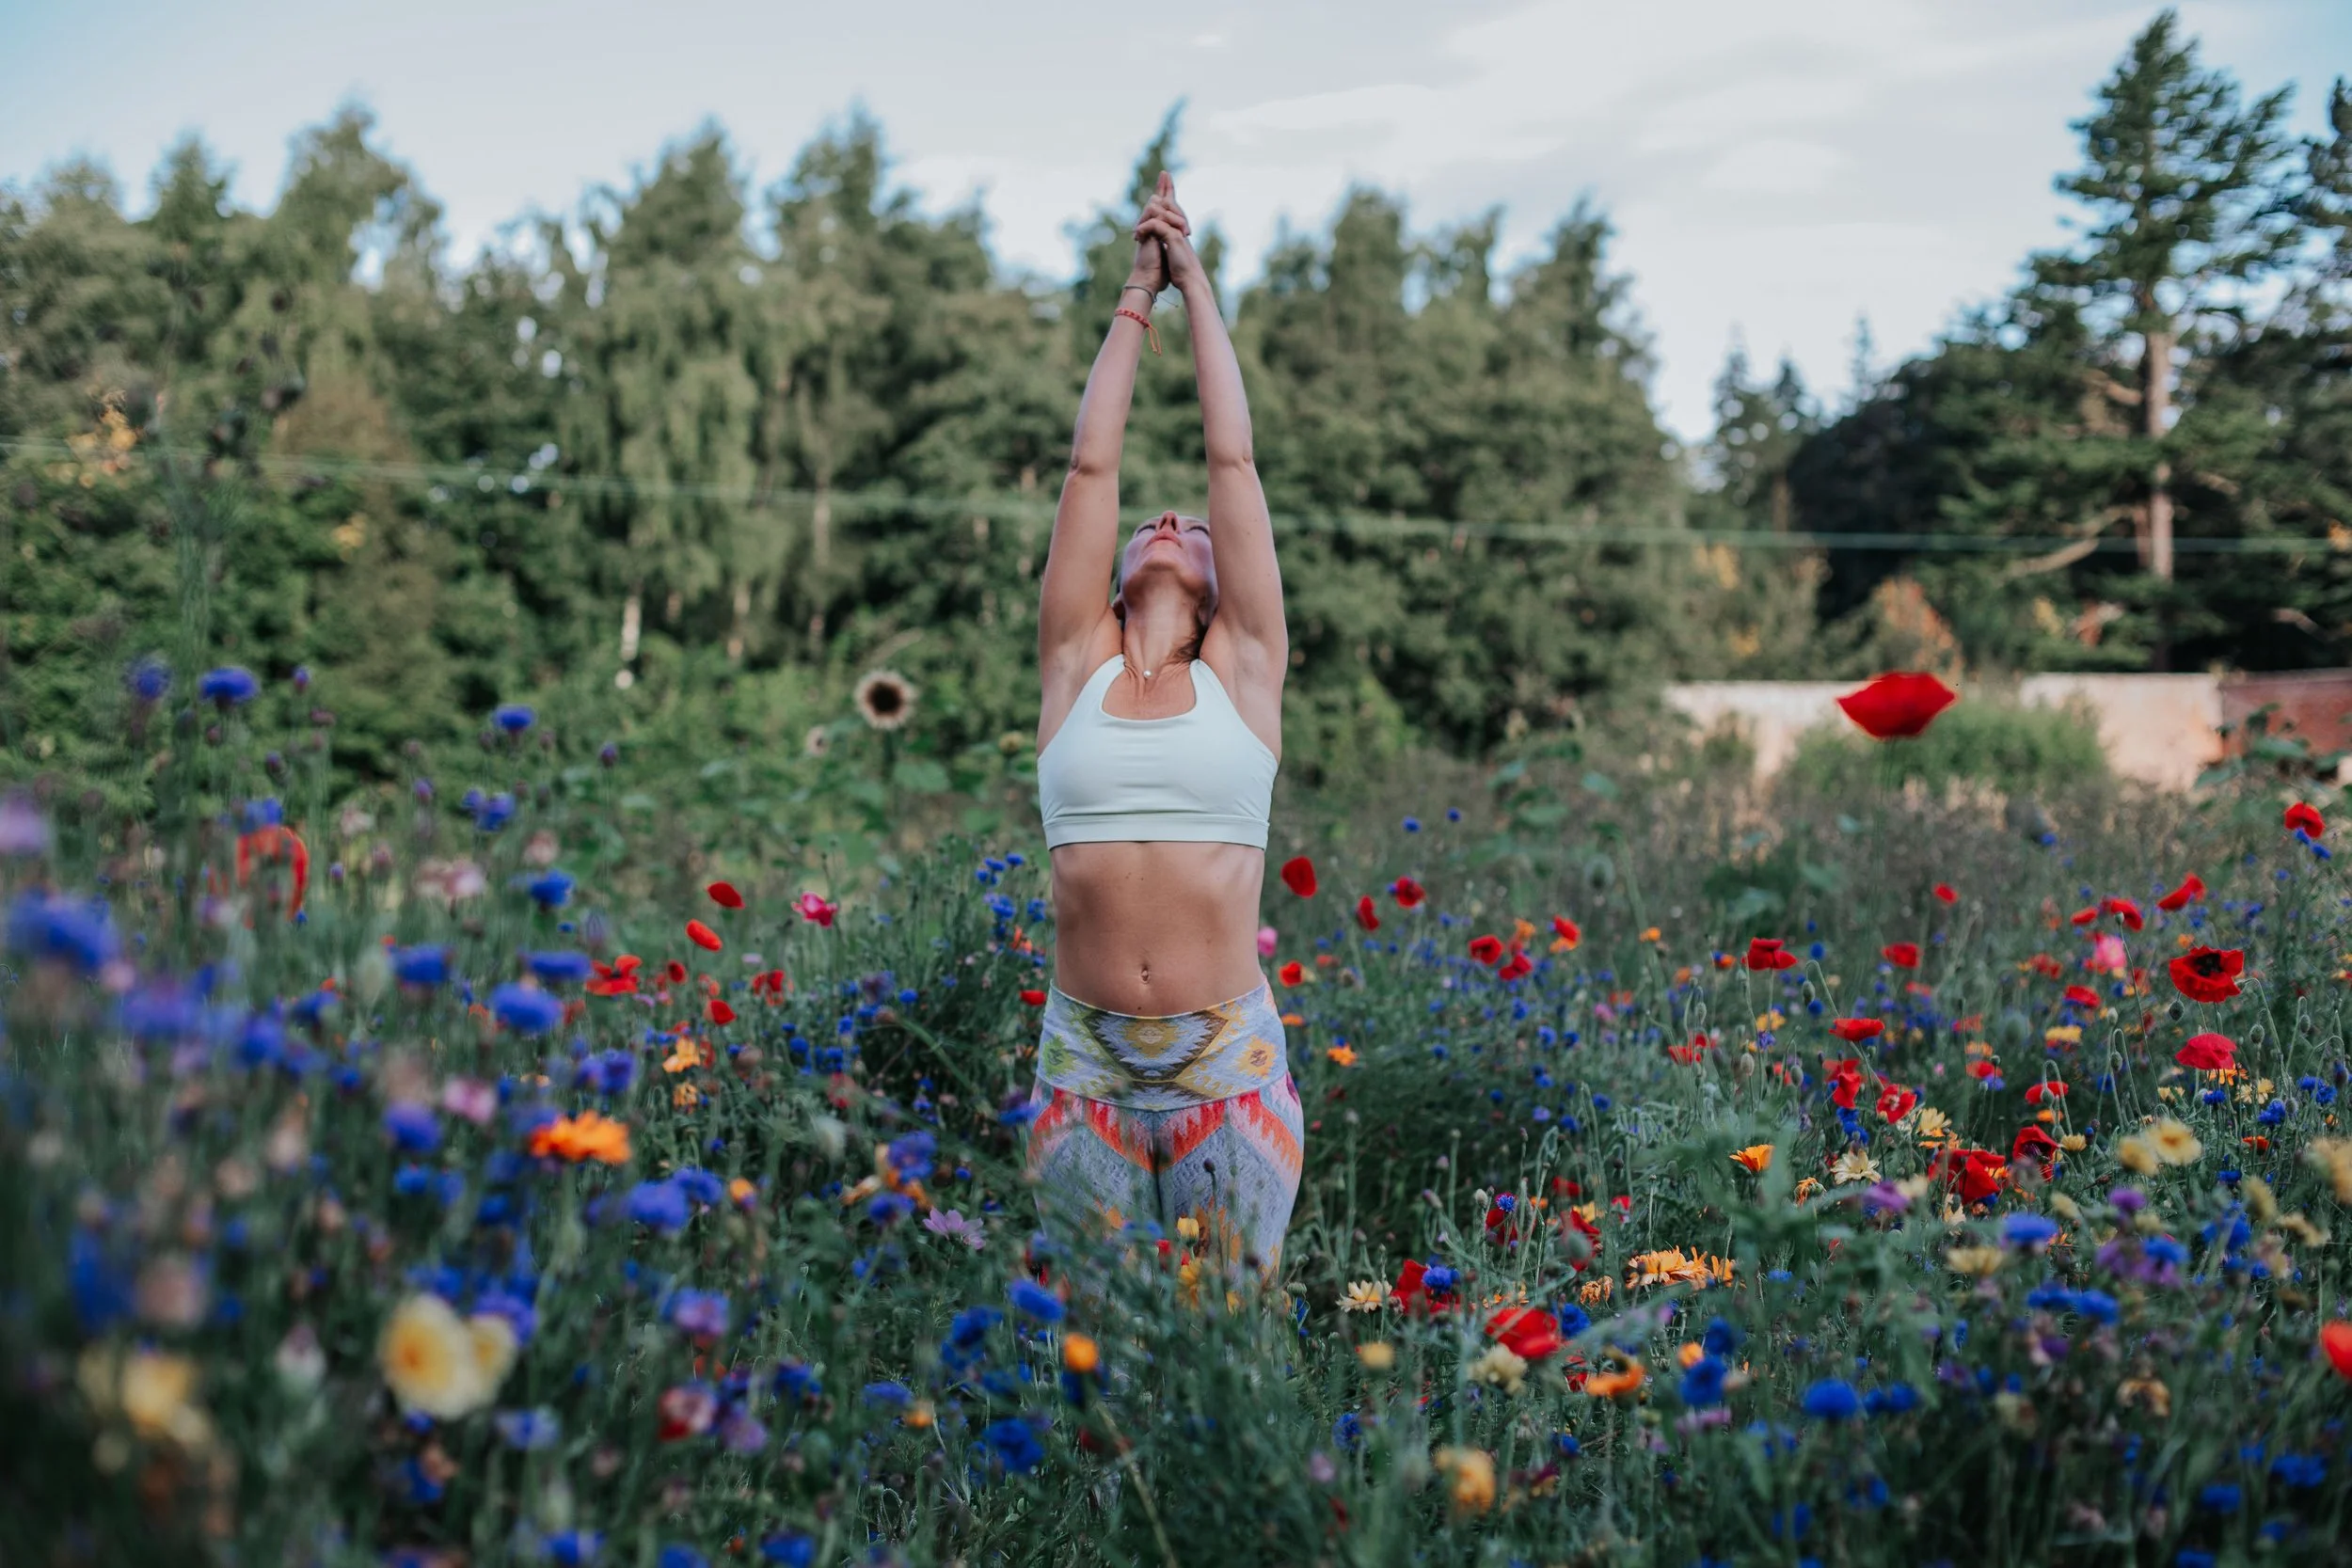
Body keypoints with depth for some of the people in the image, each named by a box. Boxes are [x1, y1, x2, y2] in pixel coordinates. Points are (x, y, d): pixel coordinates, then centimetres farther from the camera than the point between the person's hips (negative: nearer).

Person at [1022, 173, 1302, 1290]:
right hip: (1083, 1057, 1)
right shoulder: (1076, 663, 7)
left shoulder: (1243, 669, 5)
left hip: (1226, 1060, -1)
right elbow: (1090, 464, 7)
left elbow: (1232, 459, 5)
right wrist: (1136, 295, 14)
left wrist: (1197, 284, 12)